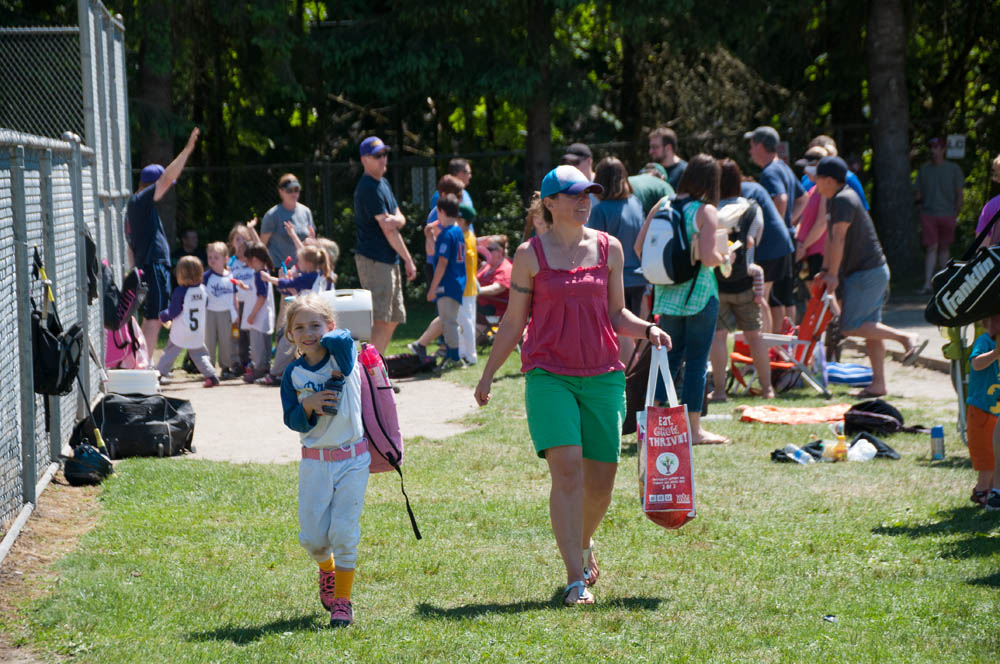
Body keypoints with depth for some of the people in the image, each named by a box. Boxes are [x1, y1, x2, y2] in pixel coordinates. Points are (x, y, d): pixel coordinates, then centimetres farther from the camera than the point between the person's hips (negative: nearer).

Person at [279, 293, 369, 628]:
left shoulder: (342, 358, -6)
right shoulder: (293, 373, 2)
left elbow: (341, 338, -30)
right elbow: (294, 422, -1)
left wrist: (328, 341, -10)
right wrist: (308, 405, -19)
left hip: (353, 460, -3)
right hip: (314, 461, 3)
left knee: (344, 532, -6)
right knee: (312, 535, 4)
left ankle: (343, 601, 6)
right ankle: (327, 570, 37)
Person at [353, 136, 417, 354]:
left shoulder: (384, 183, 17)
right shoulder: (369, 188, -14)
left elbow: (400, 219, 12)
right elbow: (388, 229, -15)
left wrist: (395, 219, -14)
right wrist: (409, 260, -9)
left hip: (389, 260, 10)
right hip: (374, 260, -10)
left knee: (393, 319, 13)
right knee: (381, 319, -15)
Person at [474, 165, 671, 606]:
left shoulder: (608, 249, 9)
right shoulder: (530, 255, 1)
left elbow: (615, 313, 15)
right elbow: (513, 322, 8)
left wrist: (647, 330, -4)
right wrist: (488, 375, 9)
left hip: (603, 374, 3)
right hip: (549, 374, -3)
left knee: (601, 478, 4)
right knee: (567, 469, -16)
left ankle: (583, 543, 36)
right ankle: (576, 579, -12)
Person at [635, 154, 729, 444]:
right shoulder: (705, 211, -11)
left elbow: (639, 246, 6)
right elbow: (708, 257, -19)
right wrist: (724, 257, 2)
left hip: (667, 293, 5)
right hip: (699, 292, -5)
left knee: (669, 357, 16)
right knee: (696, 362, 2)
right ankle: (693, 429, 5)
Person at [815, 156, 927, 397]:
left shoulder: (844, 199, -17)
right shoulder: (833, 199, 15)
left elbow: (838, 239, -20)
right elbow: (830, 238, 19)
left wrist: (833, 274, -17)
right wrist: (825, 269, 16)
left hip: (867, 273, -10)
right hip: (872, 271, 10)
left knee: (851, 327, -12)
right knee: (869, 327, 9)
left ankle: (908, 339, -10)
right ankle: (878, 384, 10)